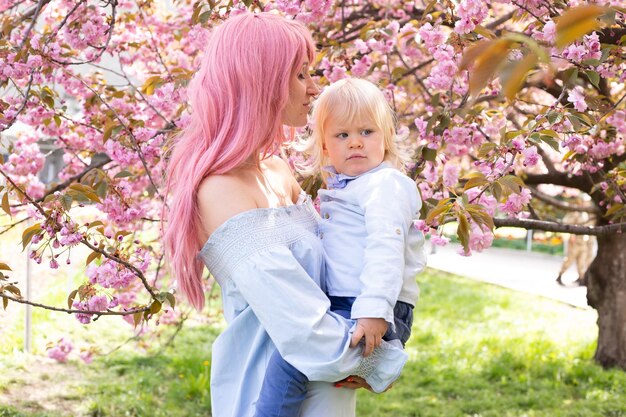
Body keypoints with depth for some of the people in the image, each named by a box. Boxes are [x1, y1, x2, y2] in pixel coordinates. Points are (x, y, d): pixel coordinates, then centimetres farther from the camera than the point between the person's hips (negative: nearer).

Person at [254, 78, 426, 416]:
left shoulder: (385, 185, -10)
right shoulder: (340, 188, 19)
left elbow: (386, 248, -23)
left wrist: (375, 309, -32)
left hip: (371, 313, -10)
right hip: (339, 305, 10)